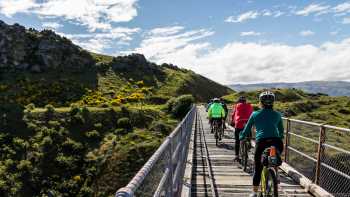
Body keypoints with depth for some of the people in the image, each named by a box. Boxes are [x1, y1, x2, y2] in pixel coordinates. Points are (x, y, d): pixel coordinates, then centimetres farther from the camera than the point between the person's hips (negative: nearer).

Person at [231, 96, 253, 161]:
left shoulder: (236, 106, 12)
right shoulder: (249, 106, 15)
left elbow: (233, 115, 14)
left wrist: (232, 122, 26)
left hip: (239, 124, -1)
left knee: (237, 140, 6)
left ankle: (237, 155, 5)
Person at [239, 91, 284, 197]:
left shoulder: (255, 114, 12)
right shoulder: (277, 115, 17)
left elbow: (246, 130, 18)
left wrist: (241, 137, 36)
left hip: (261, 142, -2)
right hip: (277, 143, 2)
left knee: (258, 169, 13)